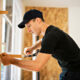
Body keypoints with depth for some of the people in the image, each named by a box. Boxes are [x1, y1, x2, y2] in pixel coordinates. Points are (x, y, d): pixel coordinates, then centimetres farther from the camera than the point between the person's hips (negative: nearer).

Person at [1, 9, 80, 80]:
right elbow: (43, 41, 34)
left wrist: (11, 60, -19)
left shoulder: (51, 35, -23)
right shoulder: (50, 30, 7)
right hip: (68, 72, 9)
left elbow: (37, 66, -28)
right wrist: (32, 48, 18)